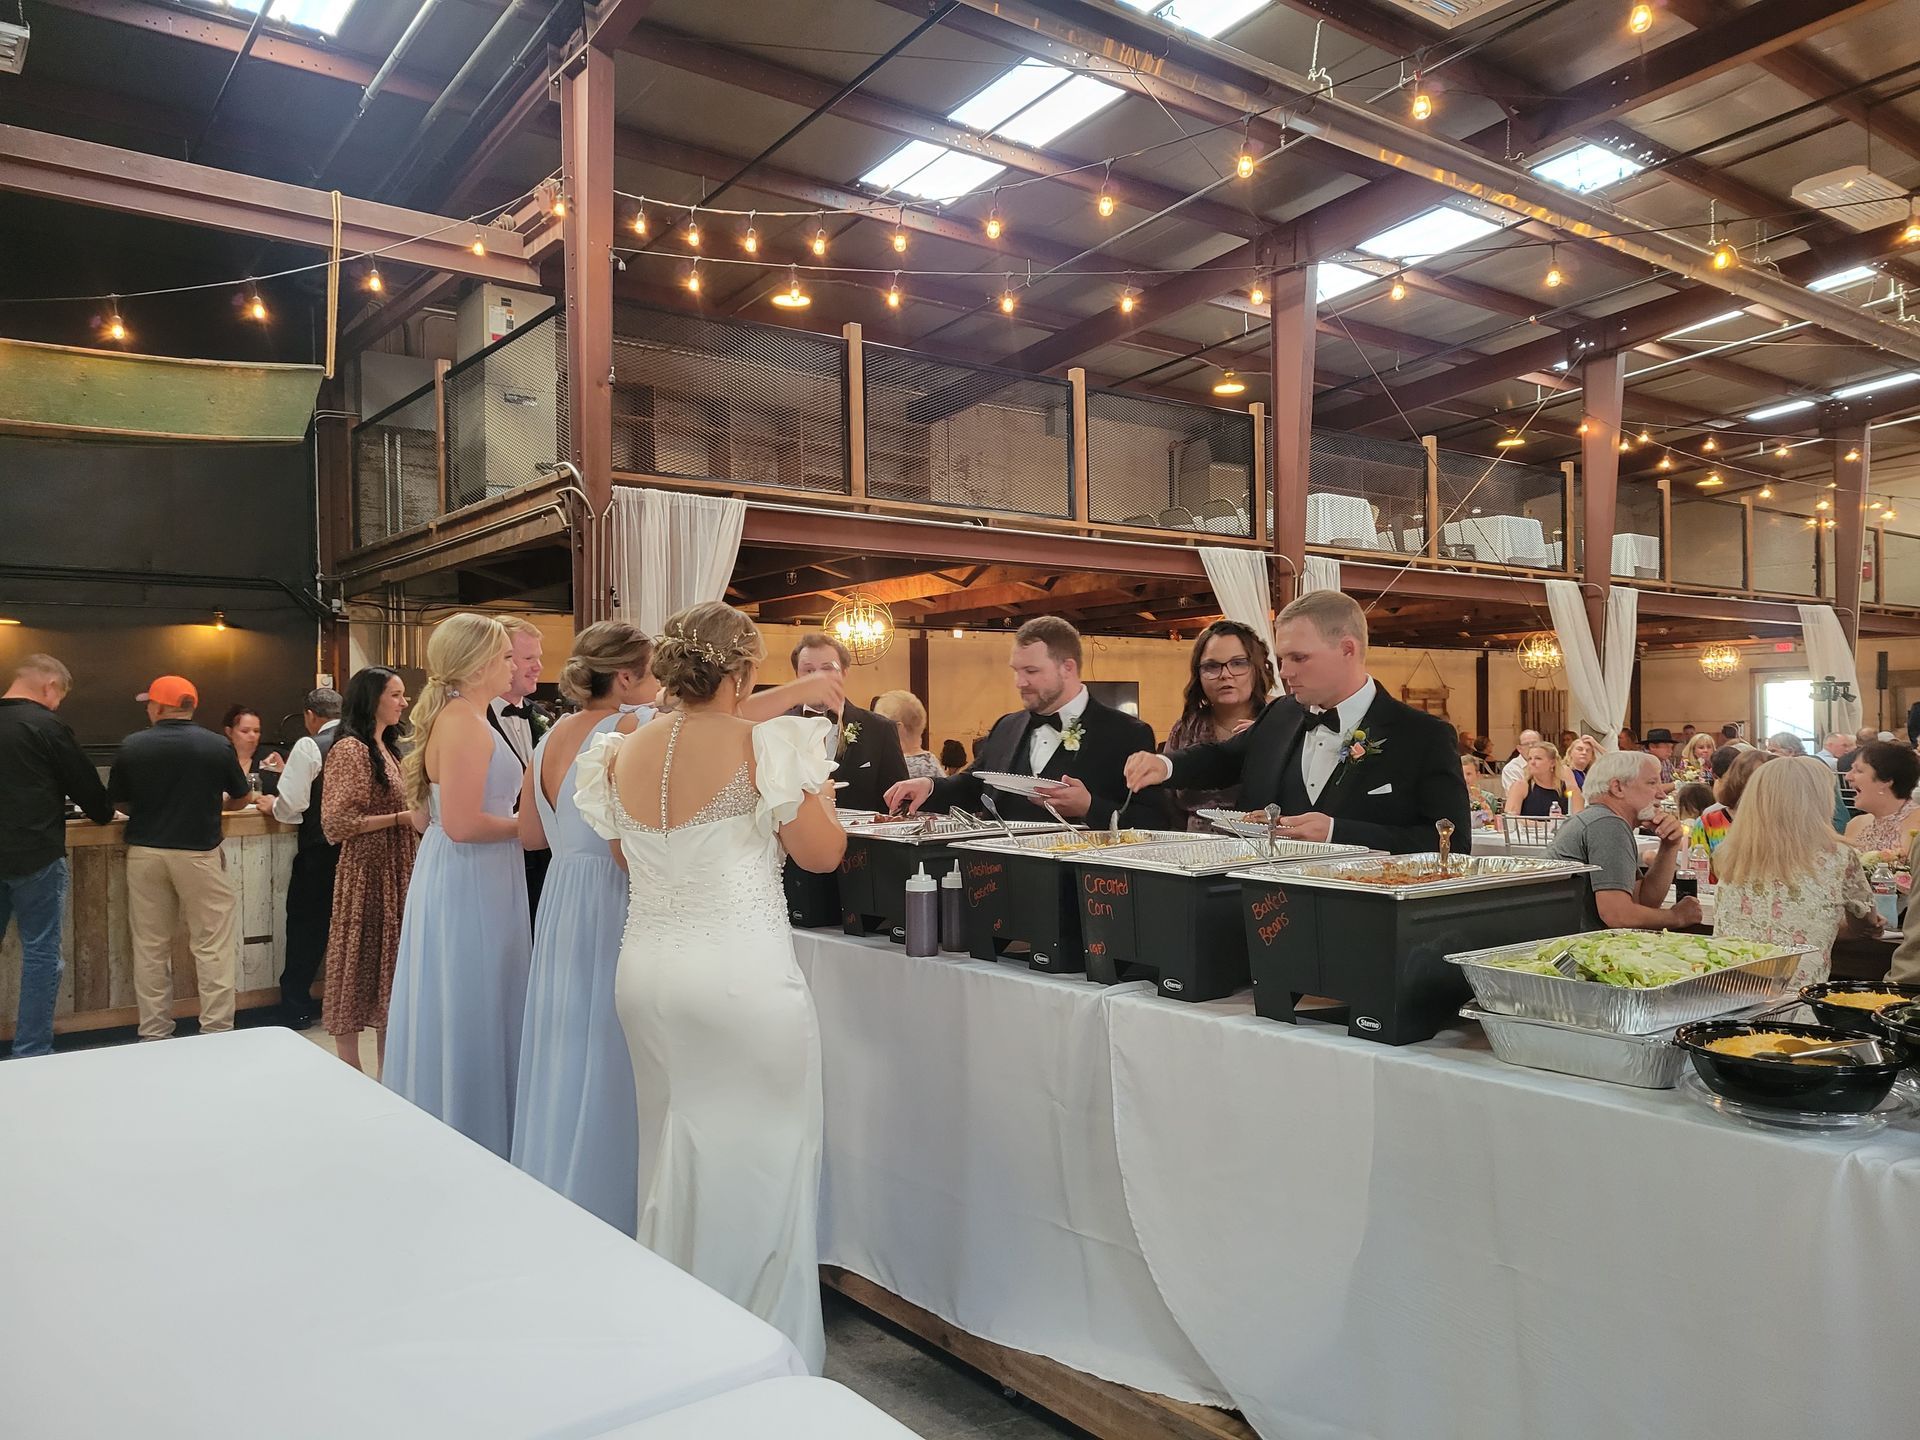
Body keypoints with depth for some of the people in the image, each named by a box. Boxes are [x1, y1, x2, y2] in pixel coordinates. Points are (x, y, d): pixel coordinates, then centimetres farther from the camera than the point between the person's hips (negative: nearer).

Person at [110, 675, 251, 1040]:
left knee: (150, 948, 10)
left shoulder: (132, 746, -3)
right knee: (213, 946, 3)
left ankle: (154, 1035, 17)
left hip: (145, 852, 2)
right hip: (198, 853, -2)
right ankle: (216, 1031, 3)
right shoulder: (218, 745, -5)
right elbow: (242, 796, 8)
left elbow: (120, 803, 6)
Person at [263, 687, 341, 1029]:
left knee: (306, 924, 7)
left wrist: (272, 806, 7)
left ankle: (296, 1007, 15)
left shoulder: (309, 746, -12)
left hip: (317, 850, -4)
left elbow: (292, 803, -16)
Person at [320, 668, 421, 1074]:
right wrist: (403, 818, -20)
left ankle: (387, 1069, 18)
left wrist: (420, 817, 6)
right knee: (358, 960, 0)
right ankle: (350, 1071, 10)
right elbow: (338, 822, -17)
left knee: (391, 958, 10)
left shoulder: (390, 748, 13)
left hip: (397, 870, 8)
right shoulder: (349, 750, -12)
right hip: (365, 870, -8)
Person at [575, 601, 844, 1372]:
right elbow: (822, 853, -8)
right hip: (739, 972, -6)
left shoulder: (624, 753, 4)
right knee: (758, 1155, 7)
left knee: (672, 1150, 22)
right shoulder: (763, 744, -13)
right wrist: (819, 789, 9)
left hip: (645, 968, 7)